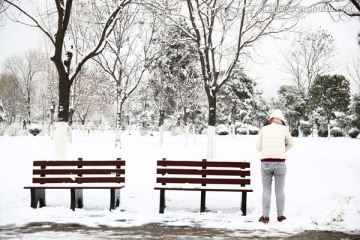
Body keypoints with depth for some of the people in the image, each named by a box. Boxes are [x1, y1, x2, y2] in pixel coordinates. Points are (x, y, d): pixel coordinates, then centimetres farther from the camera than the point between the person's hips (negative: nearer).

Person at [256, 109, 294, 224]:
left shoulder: (263, 129, 7)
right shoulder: (284, 129, 6)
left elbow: (258, 147, 11)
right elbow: (290, 144, 20)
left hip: (265, 162, 0)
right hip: (280, 162, 0)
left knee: (266, 190, 7)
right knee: (279, 190, 11)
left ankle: (265, 217, 7)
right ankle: (280, 216, 17)